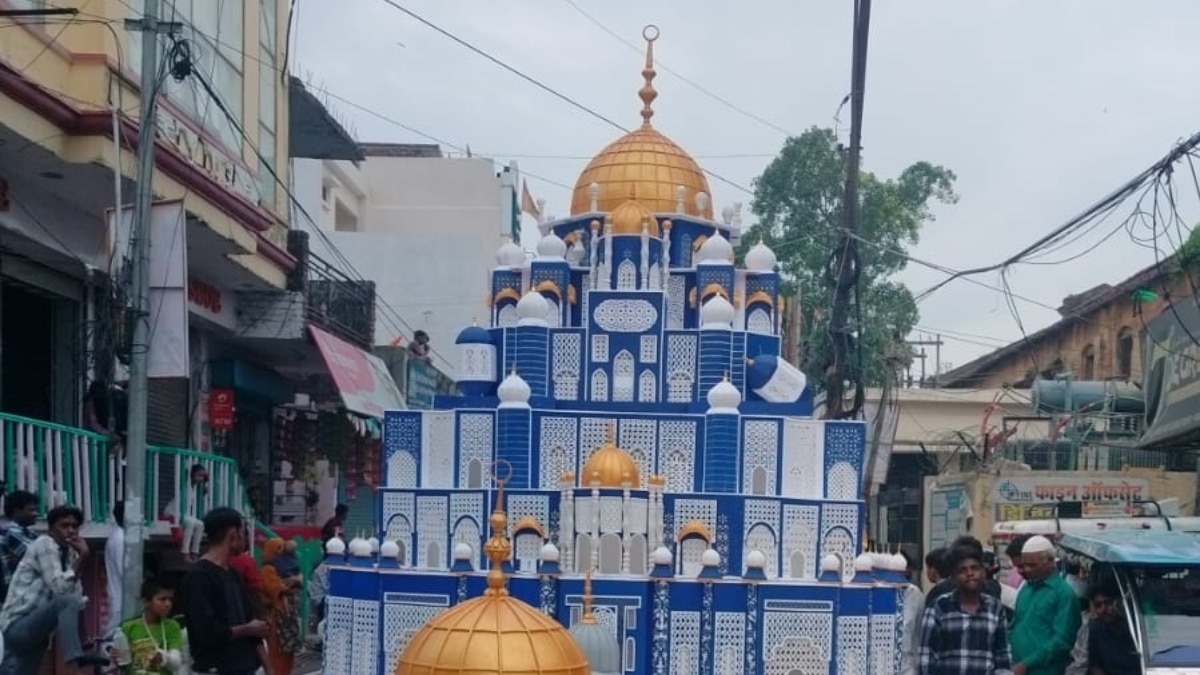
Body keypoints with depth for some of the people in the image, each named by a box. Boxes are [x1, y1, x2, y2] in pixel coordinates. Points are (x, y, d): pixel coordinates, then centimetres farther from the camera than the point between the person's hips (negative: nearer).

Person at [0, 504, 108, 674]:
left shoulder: (69, 553, 12)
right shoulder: (44, 545, -10)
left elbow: (77, 595, 6)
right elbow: (60, 588, -21)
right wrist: (82, 558, -18)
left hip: (34, 628, 9)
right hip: (18, 627, -9)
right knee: (67, 602, -31)